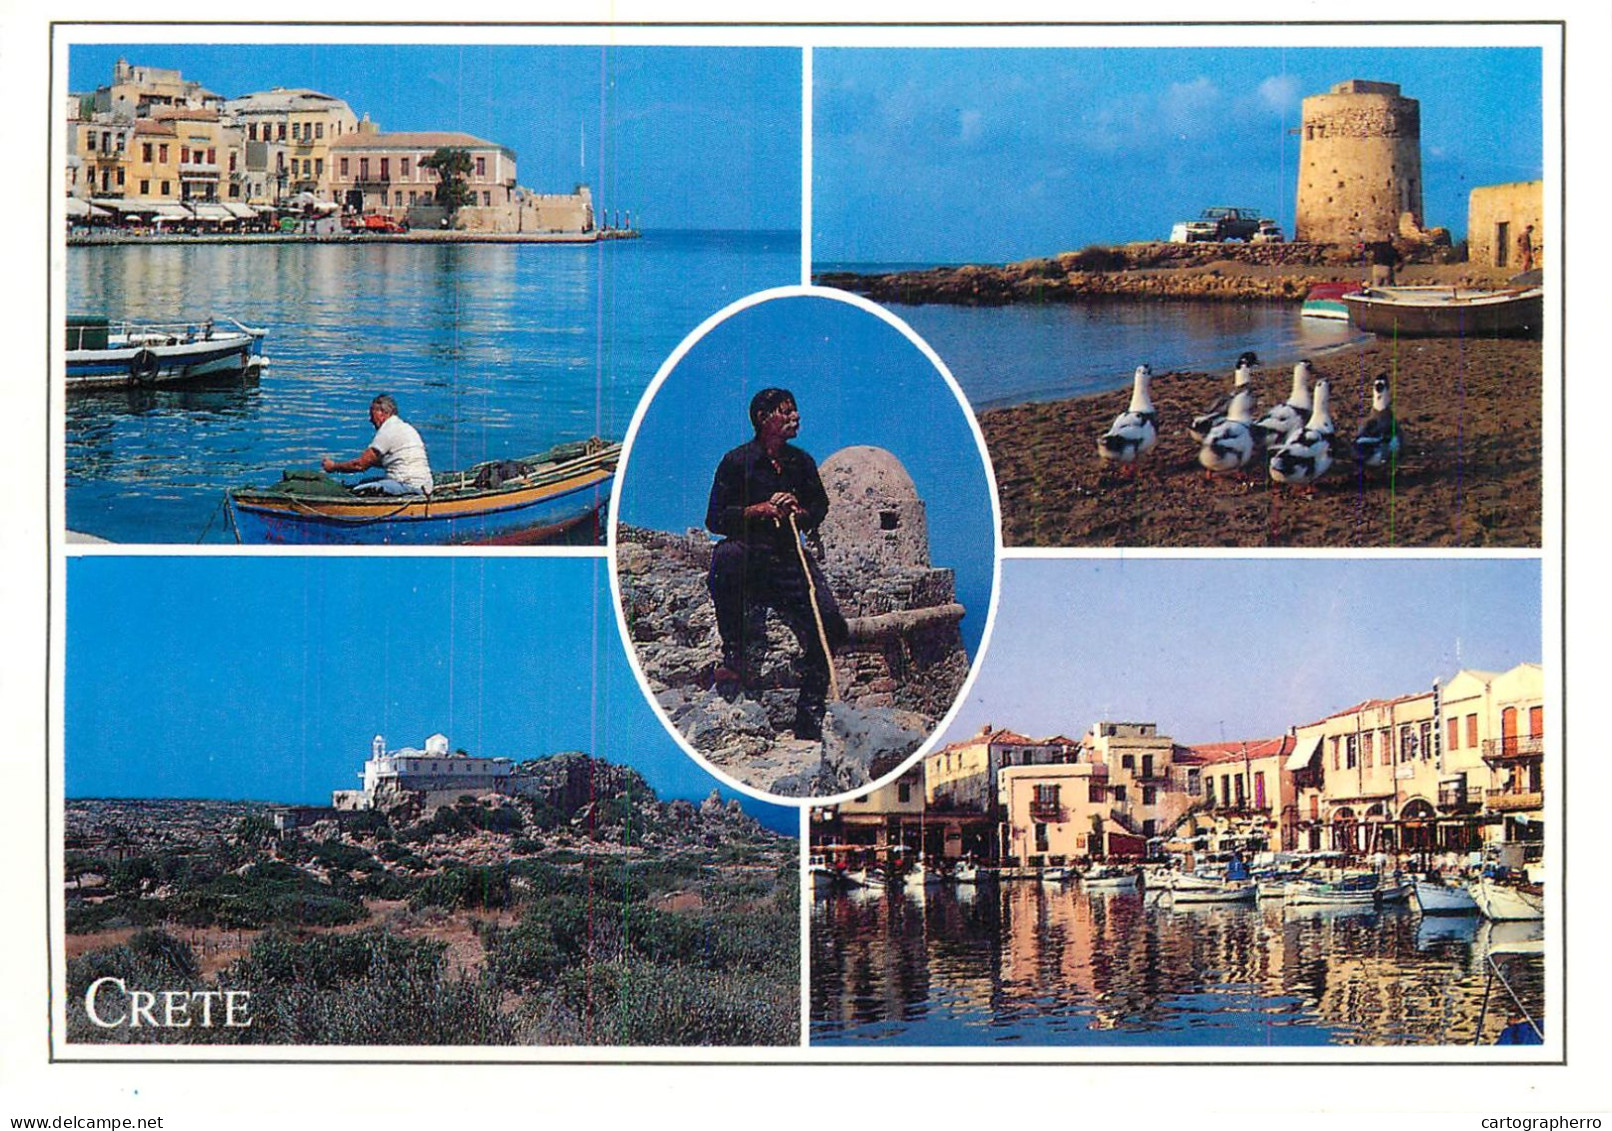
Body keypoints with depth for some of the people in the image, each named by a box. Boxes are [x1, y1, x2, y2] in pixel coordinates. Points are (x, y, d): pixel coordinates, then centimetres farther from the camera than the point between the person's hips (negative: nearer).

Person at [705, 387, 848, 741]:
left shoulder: (802, 462, 13)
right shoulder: (736, 461, 0)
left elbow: (820, 507, 23)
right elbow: (715, 519, -4)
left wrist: (798, 513, 0)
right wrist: (760, 509, -14)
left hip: (789, 556, 4)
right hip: (747, 553, -4)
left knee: (829, 624, -17)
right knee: (726, 555, -41)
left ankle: (809, 721, -5)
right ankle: (733, 656, -28)